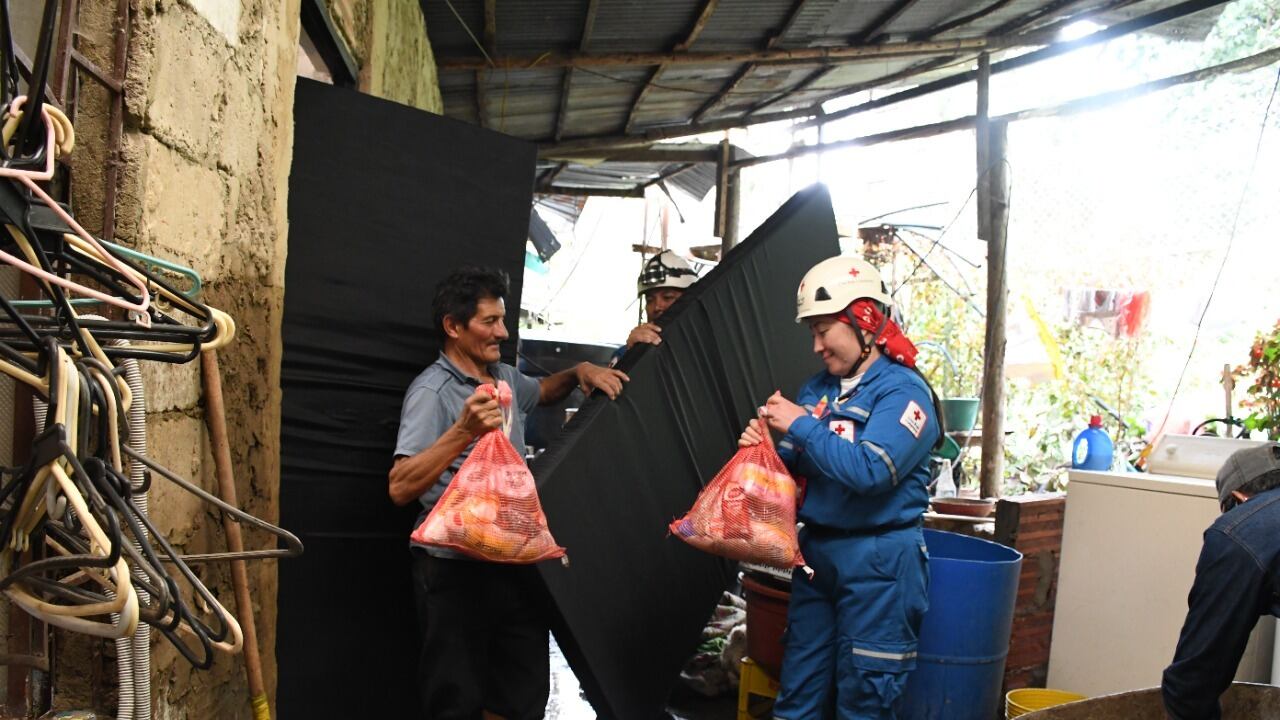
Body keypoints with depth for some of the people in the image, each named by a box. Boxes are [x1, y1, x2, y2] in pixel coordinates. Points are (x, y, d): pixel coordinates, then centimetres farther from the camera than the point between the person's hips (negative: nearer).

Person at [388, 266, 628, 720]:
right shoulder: (432, 391, -13)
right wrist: (464, 432, -36)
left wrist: (579, 372, 13)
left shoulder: (505, 377, 9)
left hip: (516, 561, 7)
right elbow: (400, 488, -24)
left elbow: (542, 392, 34)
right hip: (456, 568, -7)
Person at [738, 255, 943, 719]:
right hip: (816, 550, 7)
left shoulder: (903, 390, -12)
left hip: (878, 562, -7)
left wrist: (801, 425, -19)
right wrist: (763, 448, -8)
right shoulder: (819, 389, 9)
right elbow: (795, 468, 13)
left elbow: (869, 471, -26)